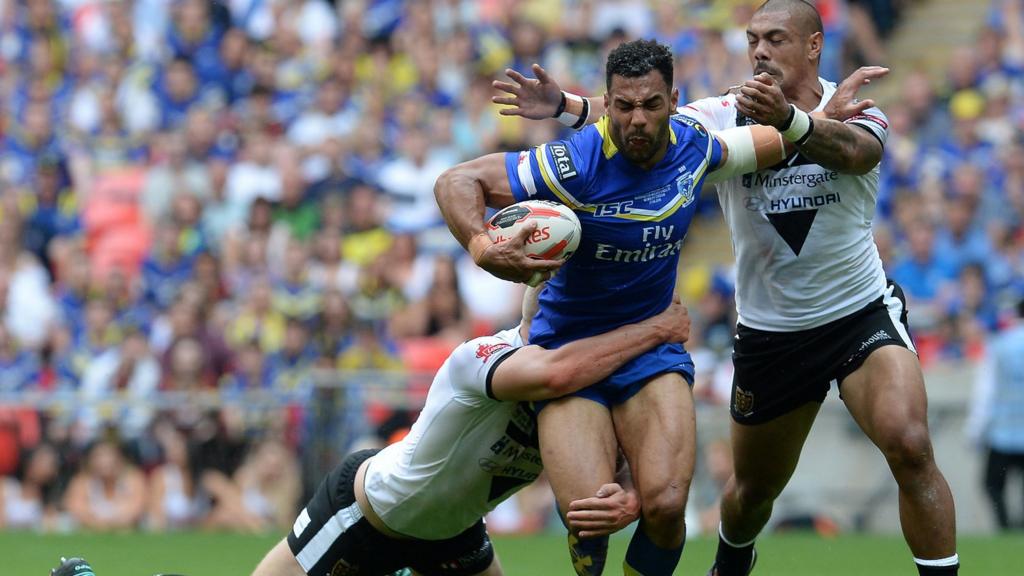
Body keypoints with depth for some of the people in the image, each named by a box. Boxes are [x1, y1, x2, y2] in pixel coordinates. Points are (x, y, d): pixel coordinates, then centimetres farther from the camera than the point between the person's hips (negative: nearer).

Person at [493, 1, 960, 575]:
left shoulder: (852, 110, -10)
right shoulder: (727, 115, -4)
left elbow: (853, 152, -34)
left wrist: (788, 119, -54)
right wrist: (566, 105, -37)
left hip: (863, 311, -2)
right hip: (769, 329, 2)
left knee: (910, 446, -25)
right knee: (755, 487, 15)